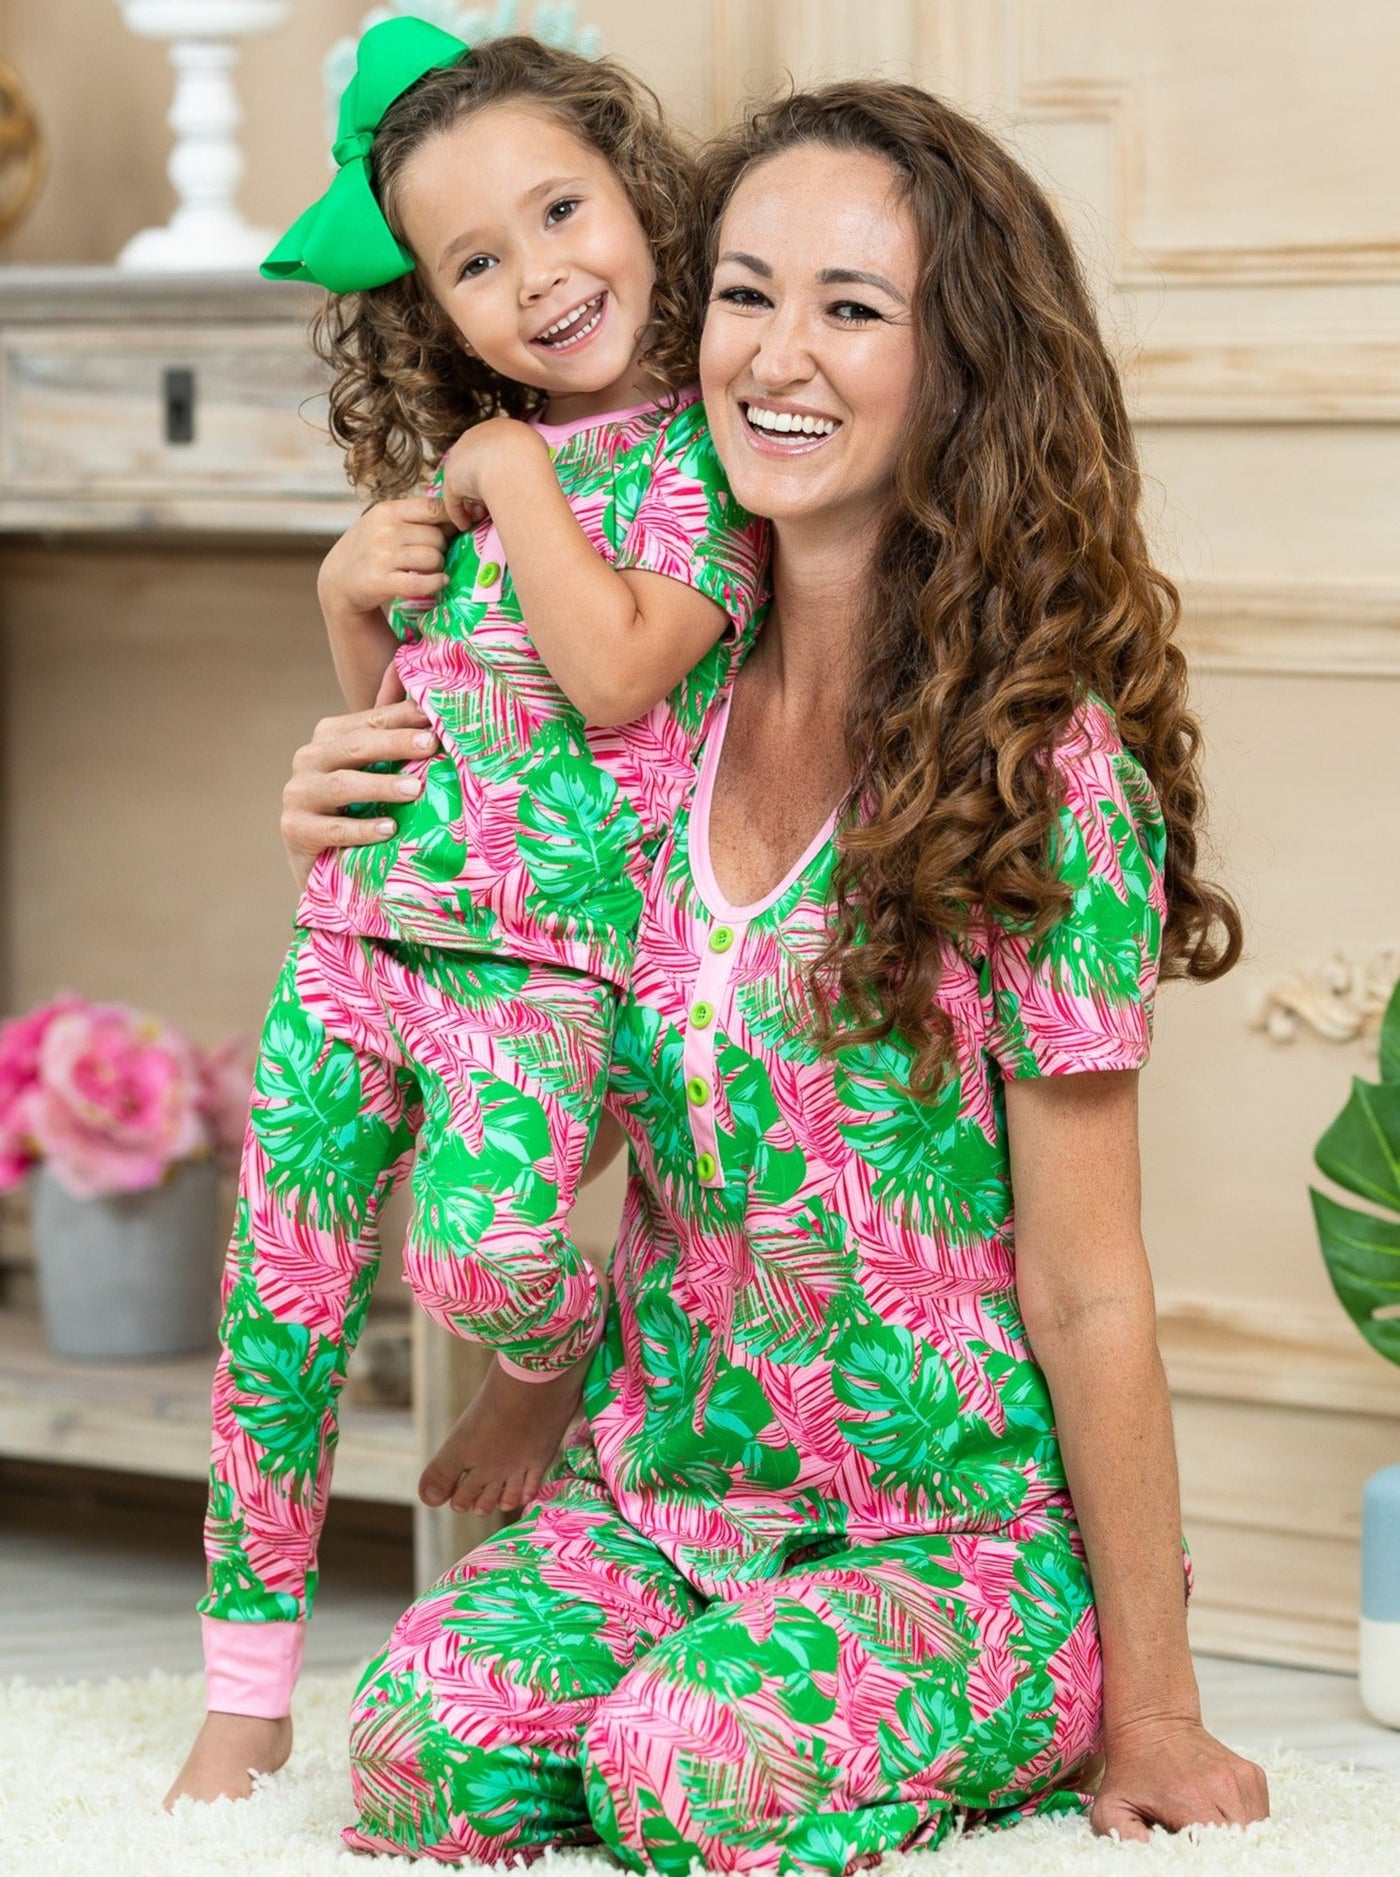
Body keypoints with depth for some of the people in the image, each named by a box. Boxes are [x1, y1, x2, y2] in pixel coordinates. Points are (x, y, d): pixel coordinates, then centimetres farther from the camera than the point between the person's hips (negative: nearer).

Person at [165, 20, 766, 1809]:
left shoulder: (705, 452, -4)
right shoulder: (462, 469, 15)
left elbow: (618, 675, -18)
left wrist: (516, 483, -8)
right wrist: (354, 597, 4)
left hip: (545, 953, -6)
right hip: (358, 924, 6)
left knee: (488, 1253, -28)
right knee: (281, 1304, 4)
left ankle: (555, 1350, 10)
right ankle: (242, 1704, 15)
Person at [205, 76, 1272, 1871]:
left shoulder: (1046, 772, -14)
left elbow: (1088, 1291, -11)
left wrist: (1150, 1718, -6)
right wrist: (359, 836, 1)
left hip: (969, 1540, -4)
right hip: (659, 1497, 5)